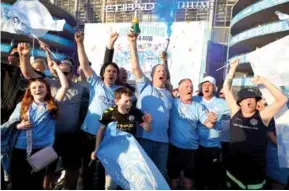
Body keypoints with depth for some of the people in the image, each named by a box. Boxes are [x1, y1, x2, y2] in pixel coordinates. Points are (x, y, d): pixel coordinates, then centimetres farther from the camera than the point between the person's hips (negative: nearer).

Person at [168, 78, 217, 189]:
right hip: (174, 147, -1)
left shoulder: (197, 107, 1)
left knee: (189, 179, 15)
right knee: (174, 178, 14)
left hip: (192, 148, 2)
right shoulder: (173, 103, -2)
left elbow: (208, 124, -8)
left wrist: (212, 120, -29)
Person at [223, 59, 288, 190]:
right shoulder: (235, 112, -3)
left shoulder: (262, 116, -8)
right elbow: (226, 89, -1)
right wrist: (233, 68, -2)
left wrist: (265, 82, -13)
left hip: (256, 172, -2)